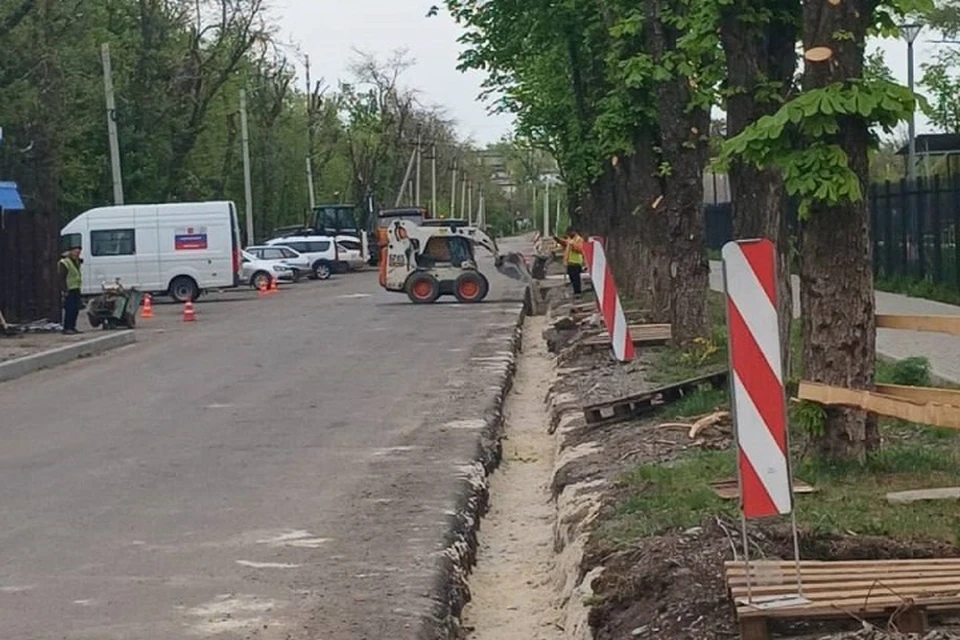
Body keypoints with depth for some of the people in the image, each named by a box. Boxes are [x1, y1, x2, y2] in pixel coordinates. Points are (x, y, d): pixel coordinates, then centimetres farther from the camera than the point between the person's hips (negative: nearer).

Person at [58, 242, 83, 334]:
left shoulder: (77, 262, 17)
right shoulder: (65, 263, -11)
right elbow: (62, 278, -15)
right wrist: (65, 290, -20)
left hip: (76, 290, 9)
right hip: (69, 290, -9)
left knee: (76, 310, 9)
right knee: (69, 310, -10)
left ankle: (72, 327, 15)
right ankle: (67, 328, -7)